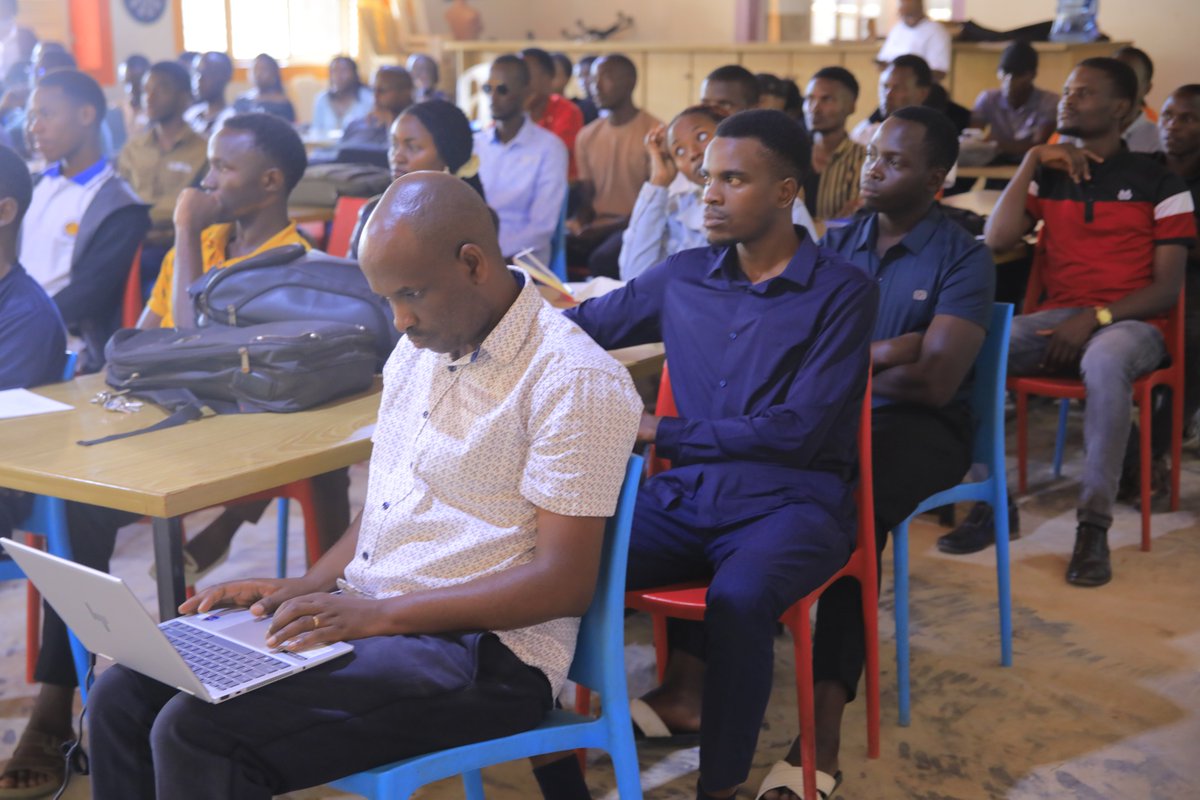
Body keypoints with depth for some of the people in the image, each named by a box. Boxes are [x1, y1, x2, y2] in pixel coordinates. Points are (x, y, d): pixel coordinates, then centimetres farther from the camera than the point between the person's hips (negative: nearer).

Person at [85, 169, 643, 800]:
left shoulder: (574, 381, -15)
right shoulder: (420, 349, 12)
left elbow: (565, 583, -18)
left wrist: (379, 614, -22)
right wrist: (304, 588, 3)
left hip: (482, 652, -8)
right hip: (362, 613, 8)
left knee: (196, 734, -22)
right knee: (124, 696, -4)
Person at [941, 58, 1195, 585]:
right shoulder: (1049, 176, 16)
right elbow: (996, 242, 1)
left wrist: (1096, 318, -18)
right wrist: (1031, 161, 0)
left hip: (1129, 323, -3)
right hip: (1057, 319, 4)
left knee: (1104, 361, -41)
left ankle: (1094, 526, -34)